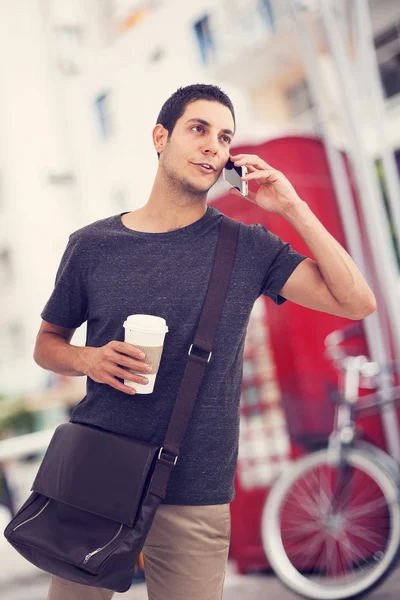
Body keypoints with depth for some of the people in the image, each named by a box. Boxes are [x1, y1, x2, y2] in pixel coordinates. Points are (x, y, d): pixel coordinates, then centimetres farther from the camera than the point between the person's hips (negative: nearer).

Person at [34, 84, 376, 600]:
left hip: (195, 497, 0)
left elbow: (358, 302, -7)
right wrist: (90, 360, -10)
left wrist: (292, 207, -10)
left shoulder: (247, 247, 0)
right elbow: (47, 343, 13)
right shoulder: (92, 245, 1)